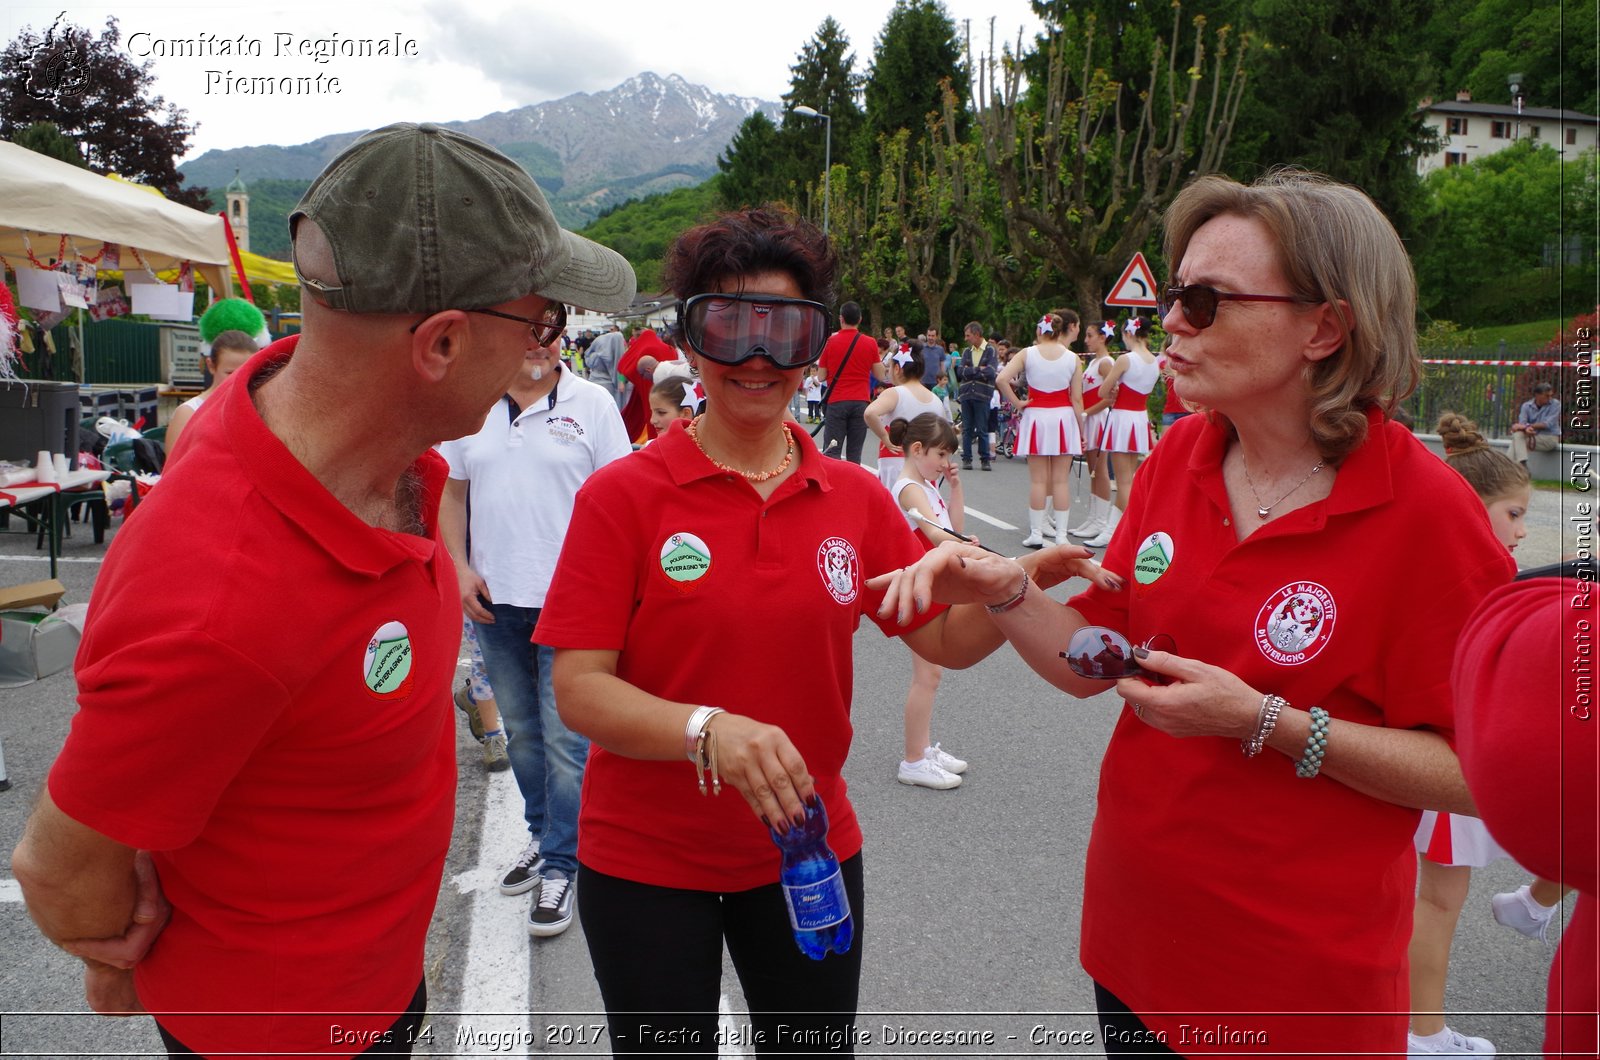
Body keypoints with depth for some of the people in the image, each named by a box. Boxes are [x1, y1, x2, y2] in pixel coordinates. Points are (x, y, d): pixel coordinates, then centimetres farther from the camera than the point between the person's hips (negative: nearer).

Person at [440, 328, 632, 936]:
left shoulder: (591, 404, -3)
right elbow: (452, 493, 13)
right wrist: (460, 567, 1)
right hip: (494, 599, 4)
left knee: (566, 738, -1)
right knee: (520, 731, 17)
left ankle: (559, 865, 12)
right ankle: (543, 834, 36)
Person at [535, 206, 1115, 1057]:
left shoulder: (855, 498, -2)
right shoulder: (622, 494, -13)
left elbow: (946, 637, 5)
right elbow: (578, 689, -16)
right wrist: (707, 731, -32)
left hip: (809, 851, 4)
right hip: (646, 862, -3)